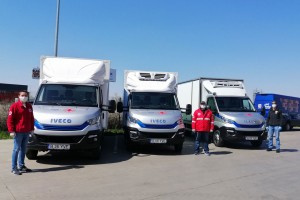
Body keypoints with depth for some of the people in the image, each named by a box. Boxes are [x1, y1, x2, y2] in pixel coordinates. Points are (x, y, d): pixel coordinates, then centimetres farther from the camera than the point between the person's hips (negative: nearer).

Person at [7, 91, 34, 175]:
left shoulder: (29, 106, 13)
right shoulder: (14, 106, -6)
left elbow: (31, 118, 18)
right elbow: (10, 119, -9)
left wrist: (32, 128, 14)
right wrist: (11, 130, -15)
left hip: (27, 132, 6)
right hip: (18, 132, -6)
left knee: (23, 149, 13)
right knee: (16, 149, -3)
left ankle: (21, 166, 23)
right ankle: (14, 168, 3)